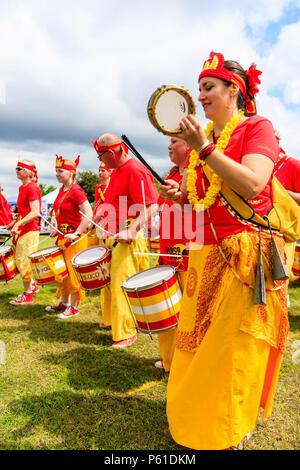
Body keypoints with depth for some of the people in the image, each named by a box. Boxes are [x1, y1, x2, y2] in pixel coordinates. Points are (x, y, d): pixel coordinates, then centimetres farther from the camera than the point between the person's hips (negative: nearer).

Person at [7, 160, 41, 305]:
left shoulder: (32, 187, -14)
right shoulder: (22, 188, 14)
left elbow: (35, 212, -22)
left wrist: (18, 224, -26)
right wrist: (14, 222, 13)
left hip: (30, 229, -9)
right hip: (22, 229, 9)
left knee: (23, 260, -4)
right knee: (20, 259, 16)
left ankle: (27, 295, 7)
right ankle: (32, 285, 32)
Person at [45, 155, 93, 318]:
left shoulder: (76, 191, -15)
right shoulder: (62, 190, 12)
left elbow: (89, 215, -23)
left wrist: (76, 234, -25)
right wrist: (58, 230, 13)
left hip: (75, 238, -9)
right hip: (63, 237, 9)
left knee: (73, 271, -1)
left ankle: (74, 307, 13)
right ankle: (64, 303, 31)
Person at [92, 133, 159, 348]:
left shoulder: (136, 171, -16)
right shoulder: (117, 171, 14)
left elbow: (151, 208, -23)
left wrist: (131, 230, -32)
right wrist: (102, 214, 16)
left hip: (129, 239, -10)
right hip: (113, 236, 10)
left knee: (121, 284, -5)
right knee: (109, 280, 20)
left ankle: (126, 332, 9)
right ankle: (111, 319, 40)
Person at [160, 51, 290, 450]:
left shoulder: (257, 127, -2)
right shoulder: (201, 137, 16)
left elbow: (252, 186, -20)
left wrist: (205, 148, -21)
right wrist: (180, 195, 2)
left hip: (247, 254, -6)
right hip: (206, 252, 7)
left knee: (237, 346, 3)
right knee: (198, 342, 13)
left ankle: (235, 433, 27)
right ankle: (195, 421, 36)